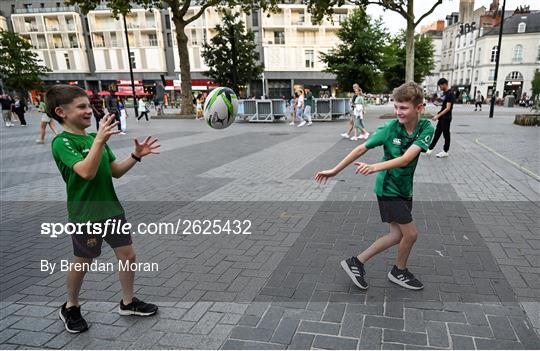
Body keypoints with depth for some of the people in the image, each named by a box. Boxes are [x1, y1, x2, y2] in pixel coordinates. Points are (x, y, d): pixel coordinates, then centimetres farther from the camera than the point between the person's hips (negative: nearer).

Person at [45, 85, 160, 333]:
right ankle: (71, 307, 38)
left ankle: (128, 302, 30)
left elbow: (116, 171, 8)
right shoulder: (62, 142, -15)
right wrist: (100, 140, -41)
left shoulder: (95, 137, 7)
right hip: (85, 216, -6)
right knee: (82, 264, 12)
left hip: (111, 209, 7)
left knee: (128, 255, 10)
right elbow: (87, 172, -31)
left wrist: (136, 156, -5)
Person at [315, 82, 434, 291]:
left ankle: (357, 262, 23)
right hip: (388, 187, -5)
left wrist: (375, 167, -41)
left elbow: (406, 158, -27)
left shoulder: (427, 128, -14)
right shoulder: (390, 128, -18)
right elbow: (362, 149, -12)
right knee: (410, 233, 1)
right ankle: (399, 272, 29)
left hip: (405, 188, 5)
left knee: (397, 235, 11)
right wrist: (335, 170, -10)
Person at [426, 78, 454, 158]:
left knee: (446, 134, 3)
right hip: (442, 117, 9)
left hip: (446, 118, -9)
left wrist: (438, 116, -24)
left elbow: (448, 108, -21)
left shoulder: (450, 94, -17)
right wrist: (437, 114, 12)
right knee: (437, 133, 11)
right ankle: (430, 149, 15)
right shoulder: (444, 93, 11)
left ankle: (445, 152, 13)